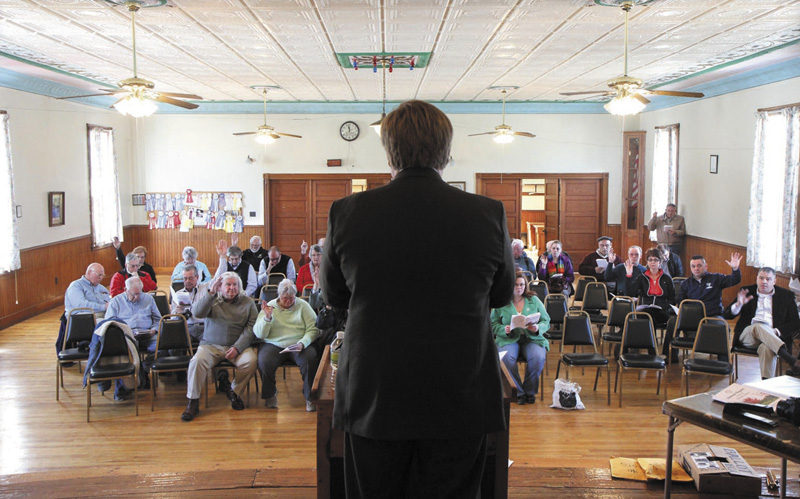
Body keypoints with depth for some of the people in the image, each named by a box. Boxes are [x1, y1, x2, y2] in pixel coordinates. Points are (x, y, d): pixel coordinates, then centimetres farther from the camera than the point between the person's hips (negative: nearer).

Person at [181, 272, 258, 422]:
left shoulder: (248, 303, 9)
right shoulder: (212, 300, 9)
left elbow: (251, 328, 0)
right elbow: (197, 313, -11)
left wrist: (237, 348, -13)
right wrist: (211, 293, -20)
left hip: (238, 346, 0)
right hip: (210, 346, 0)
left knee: (250, 361, -28)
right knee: (197, 361, -28)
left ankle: (234, 391, -1)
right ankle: (193, 402, -16)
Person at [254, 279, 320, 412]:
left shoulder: (303, 305, 8)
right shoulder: (269, 307, 9)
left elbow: (313, 329, 0)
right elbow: (259, 334, 3)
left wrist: (302, 343, -18)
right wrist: (267, 317, -13)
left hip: (300, 344, 0)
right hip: (274, 345, 1)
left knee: (310, 360, -31)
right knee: (264, 362, -30)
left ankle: (309, 396, -9)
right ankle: (270, 394, 1)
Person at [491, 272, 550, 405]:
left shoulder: (534, 300, 11)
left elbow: (546, 322, 9)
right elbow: (493, 324, 4)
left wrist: (538, 328, -13)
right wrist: (504, 329, -17)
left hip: (532, 338, 1)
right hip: (508, 339, -1)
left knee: (538, 357, -32)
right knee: (506, 358, -34)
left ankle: (530, 391, -7)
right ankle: (518, 392, -13)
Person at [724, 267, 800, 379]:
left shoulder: (786, 295, 14)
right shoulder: (747, 292, 14)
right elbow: (726, 315, 6)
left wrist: (777, 331, -10)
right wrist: (739, 304, -15)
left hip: (775, 337, 0)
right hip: (747, 334, 0)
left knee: (767, 348, -37)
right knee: (759, 326, -36)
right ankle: (791, 361, -49)